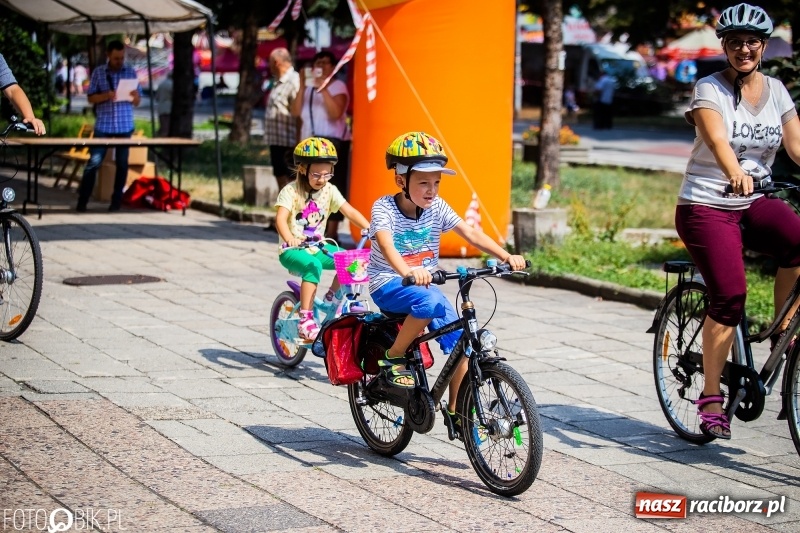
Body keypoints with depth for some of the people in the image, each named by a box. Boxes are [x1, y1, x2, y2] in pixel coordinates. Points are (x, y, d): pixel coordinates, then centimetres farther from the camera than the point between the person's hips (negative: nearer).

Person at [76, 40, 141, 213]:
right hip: (103, 126, -1)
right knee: (93, 163, -4)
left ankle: (116, 200, 13)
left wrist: (135, 96, -16)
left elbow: (137, 102, 8)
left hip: (124, 126, 1)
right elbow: (91, 98, 2)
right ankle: (82, 200, 0)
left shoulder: (131, 72, 6)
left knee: (122, 164, 5)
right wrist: (106, 96, -17)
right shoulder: (98, 72, 3)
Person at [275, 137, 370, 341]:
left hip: (317, 248, 6)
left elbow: (350, 211, -3)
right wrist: (289, 238, -48)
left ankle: (331, 298, 7)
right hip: (293, 250, -6)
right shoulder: (291, 191, -13)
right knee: (313, 266, -37)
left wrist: (369, 229, -21)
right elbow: (281, 218, -27)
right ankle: (306, 319, -36)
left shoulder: (329, 190, 3)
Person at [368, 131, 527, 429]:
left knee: (460, 340, -10)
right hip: (388, 285, -5)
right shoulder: (384, 208, -15)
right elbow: (385, 244, -34)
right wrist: (407, 271, -55)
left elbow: (471, 234, -10)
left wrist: (506, 257, -25)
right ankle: (393, 359, -17)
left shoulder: (437, 207, -1)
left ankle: (455, 411, 3)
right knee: (430, 301, -36)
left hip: (423, 284, 5)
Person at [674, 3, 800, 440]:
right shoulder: (710, 89, -9)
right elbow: (717, 139, -27)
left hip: (753, 203, 4)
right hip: (706, 204, -4)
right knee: (730, 294, -18)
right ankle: (711, 399, -8)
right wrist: (735, 174, -48)